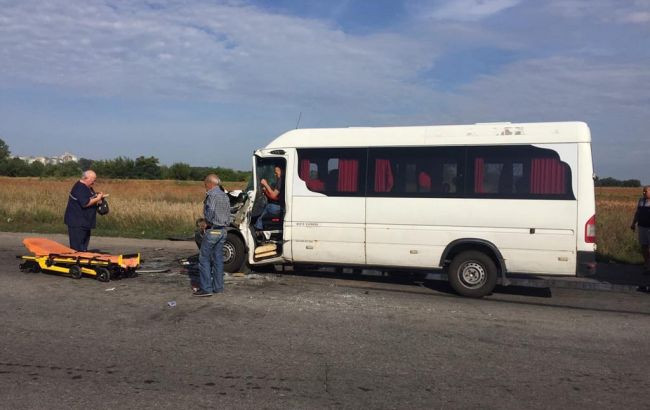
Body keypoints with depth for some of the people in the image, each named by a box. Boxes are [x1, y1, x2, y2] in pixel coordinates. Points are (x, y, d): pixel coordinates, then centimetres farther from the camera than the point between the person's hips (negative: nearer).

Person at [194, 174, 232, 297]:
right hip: (222, 231, 8)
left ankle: (206, 288, -3)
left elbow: (210, 211, -24)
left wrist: (208, 222, -8)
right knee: (218, 259, 11)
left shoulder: (212, 194, -12)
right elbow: (228, 216, 16)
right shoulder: (225, 196, 16)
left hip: (212, 231, -8)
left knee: (204, 259, -2)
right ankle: (218, 287, 14)